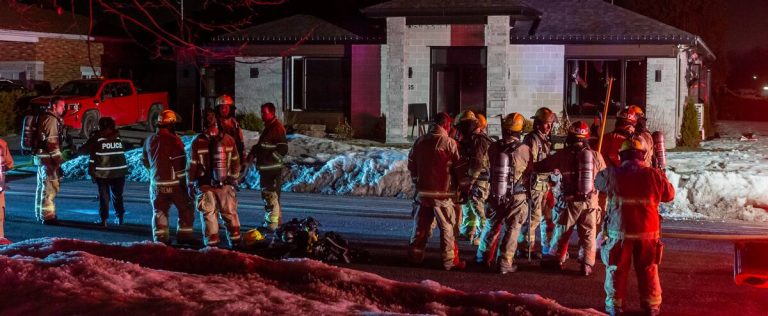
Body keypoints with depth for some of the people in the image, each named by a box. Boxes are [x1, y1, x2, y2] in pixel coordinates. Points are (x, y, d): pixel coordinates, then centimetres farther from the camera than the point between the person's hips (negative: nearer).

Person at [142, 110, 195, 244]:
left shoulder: (149, 140, 4)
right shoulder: (173, 140, -16)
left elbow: (145, 160, 16)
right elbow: (181, 163, -16)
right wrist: (185, 180, -4)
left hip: (156, 183, 6)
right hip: (174, 183, -5)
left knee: (160, 211, 13)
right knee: (186, 208, 9)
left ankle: (160, 238, 12)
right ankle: (184, 236, 9)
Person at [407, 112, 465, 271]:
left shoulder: (419, 141, 4)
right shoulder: (449, 143, -13)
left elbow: (411, 165, 13)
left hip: (423, 191, 5)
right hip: (444, 193, -5)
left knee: (421, 226, 15)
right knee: (448, 227, 3)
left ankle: (415, 256, 21)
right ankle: (450, 261, 6)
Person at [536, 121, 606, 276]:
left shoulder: (563, 155, -9)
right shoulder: (595, 156, -3)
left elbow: (542, 166, -2)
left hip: (570, 200, -1)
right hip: (590, 201, 1)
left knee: (562, 231, 13)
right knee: (588, 233, 10)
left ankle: (555, 259, 24)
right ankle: (587, 264, 9)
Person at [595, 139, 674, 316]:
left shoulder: (612, 174, -8)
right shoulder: (654, 175, -7)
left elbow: (598, 183, 13)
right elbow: (670, 195, 7)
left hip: (619, 230, -1)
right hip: (648, 231, 1)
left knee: (616, 269, 12)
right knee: (648, 270, 15)